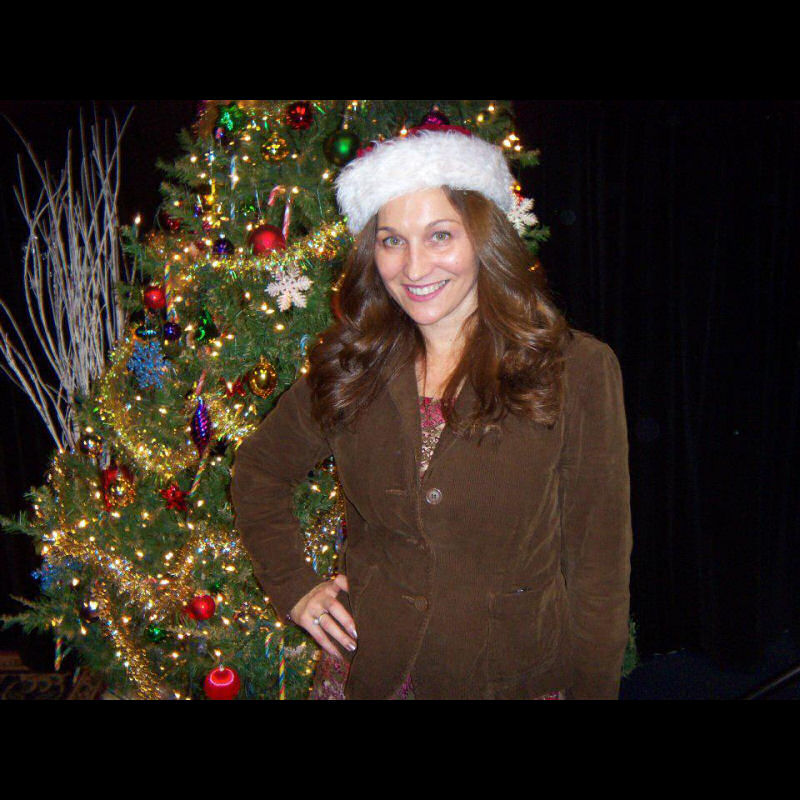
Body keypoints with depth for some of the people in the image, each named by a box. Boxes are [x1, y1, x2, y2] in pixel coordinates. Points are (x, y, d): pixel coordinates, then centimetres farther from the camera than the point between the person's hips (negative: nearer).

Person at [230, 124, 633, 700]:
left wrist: (594, 688, -6)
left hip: (515, 674, -2)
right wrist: (294, 589, 3)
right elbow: (257, 471, 10)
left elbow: (598, 561, -8)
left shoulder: (577, 370, -13)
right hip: (369, 669, 3)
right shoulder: (348, 369, -5)